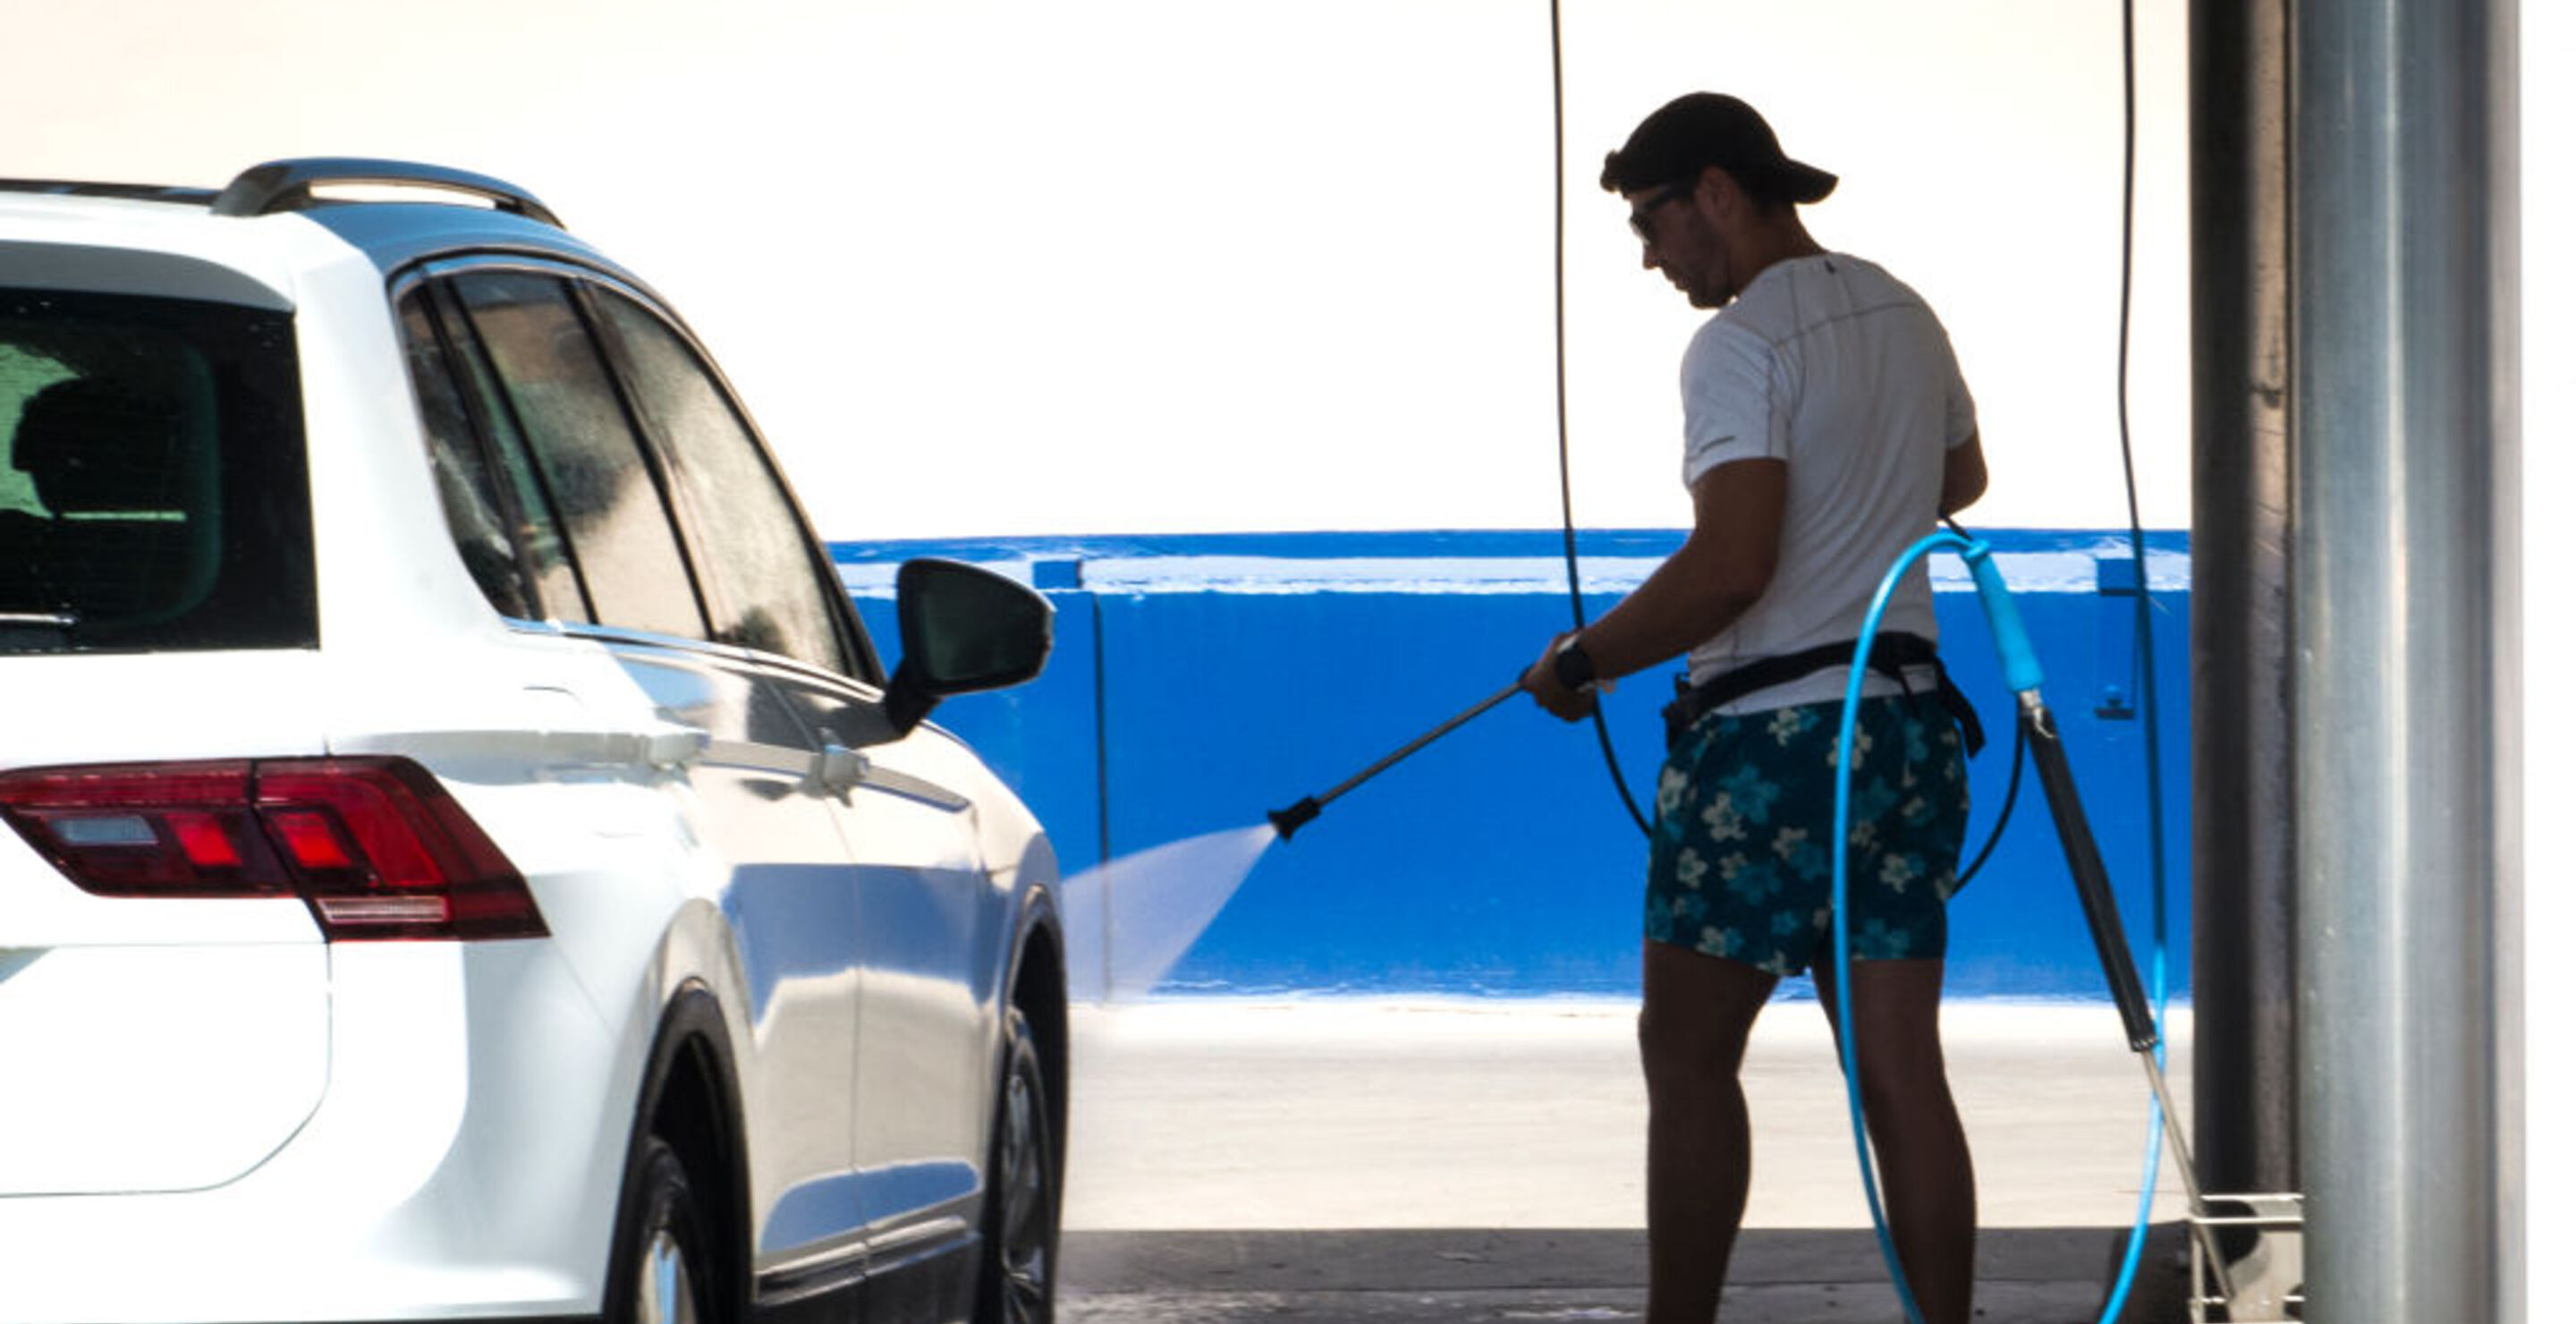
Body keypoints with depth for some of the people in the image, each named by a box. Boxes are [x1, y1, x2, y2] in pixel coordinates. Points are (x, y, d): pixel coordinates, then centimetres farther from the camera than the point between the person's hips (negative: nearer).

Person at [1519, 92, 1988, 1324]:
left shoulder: (1742, 344, -13)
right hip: (1909, 718, 8)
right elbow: (1961, 478, 33)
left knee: (1687, 1054, 3)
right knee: (1900, 1068, 4)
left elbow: (1730, 568, -22)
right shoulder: (1905, 318, 13)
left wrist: (1582, 658, -11)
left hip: (1771, 739, -8)